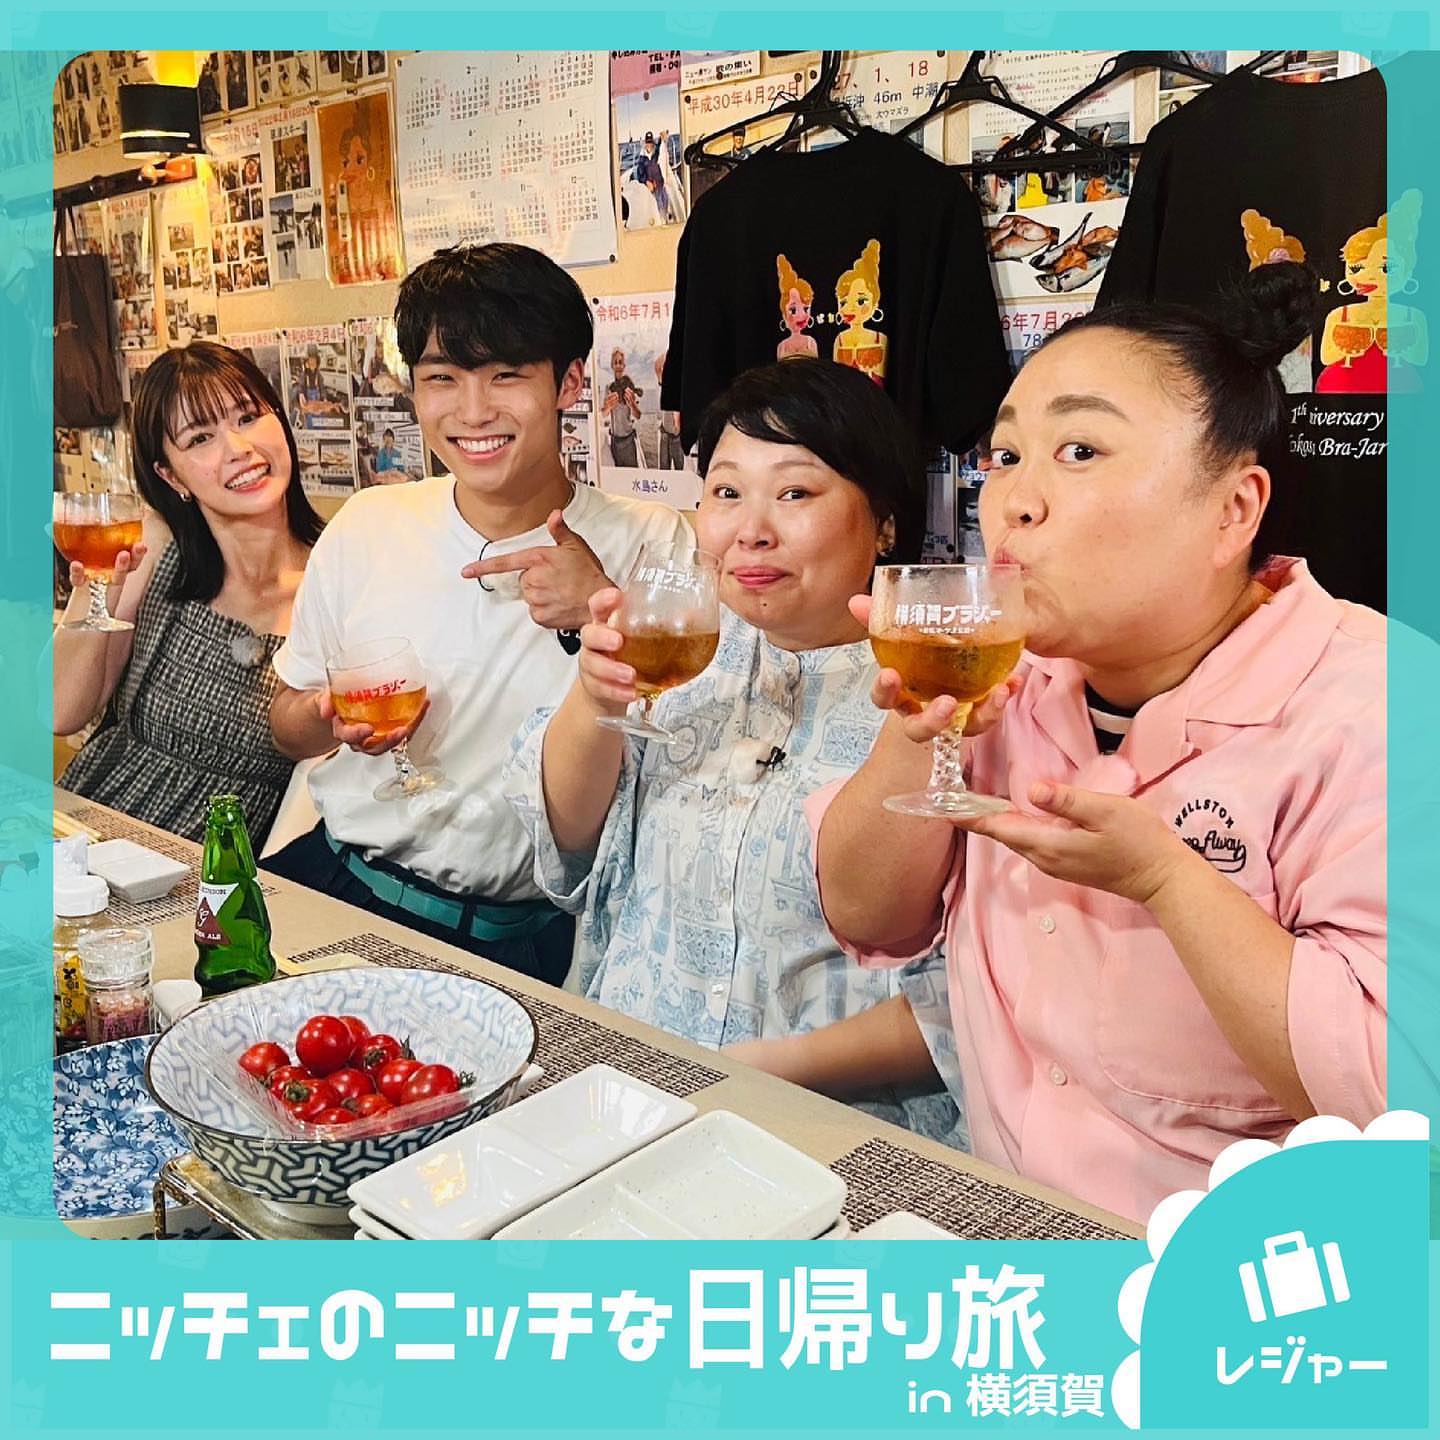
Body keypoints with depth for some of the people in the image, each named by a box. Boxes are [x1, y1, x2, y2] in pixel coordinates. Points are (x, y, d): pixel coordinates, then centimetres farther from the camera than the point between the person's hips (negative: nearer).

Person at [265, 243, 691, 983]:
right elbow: (289, 723, 16)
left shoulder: (652, 543, -3)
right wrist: (333, 717, -8)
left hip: (524, 932, -3)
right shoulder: (365, 525, 6)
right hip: (338, 880, 4)